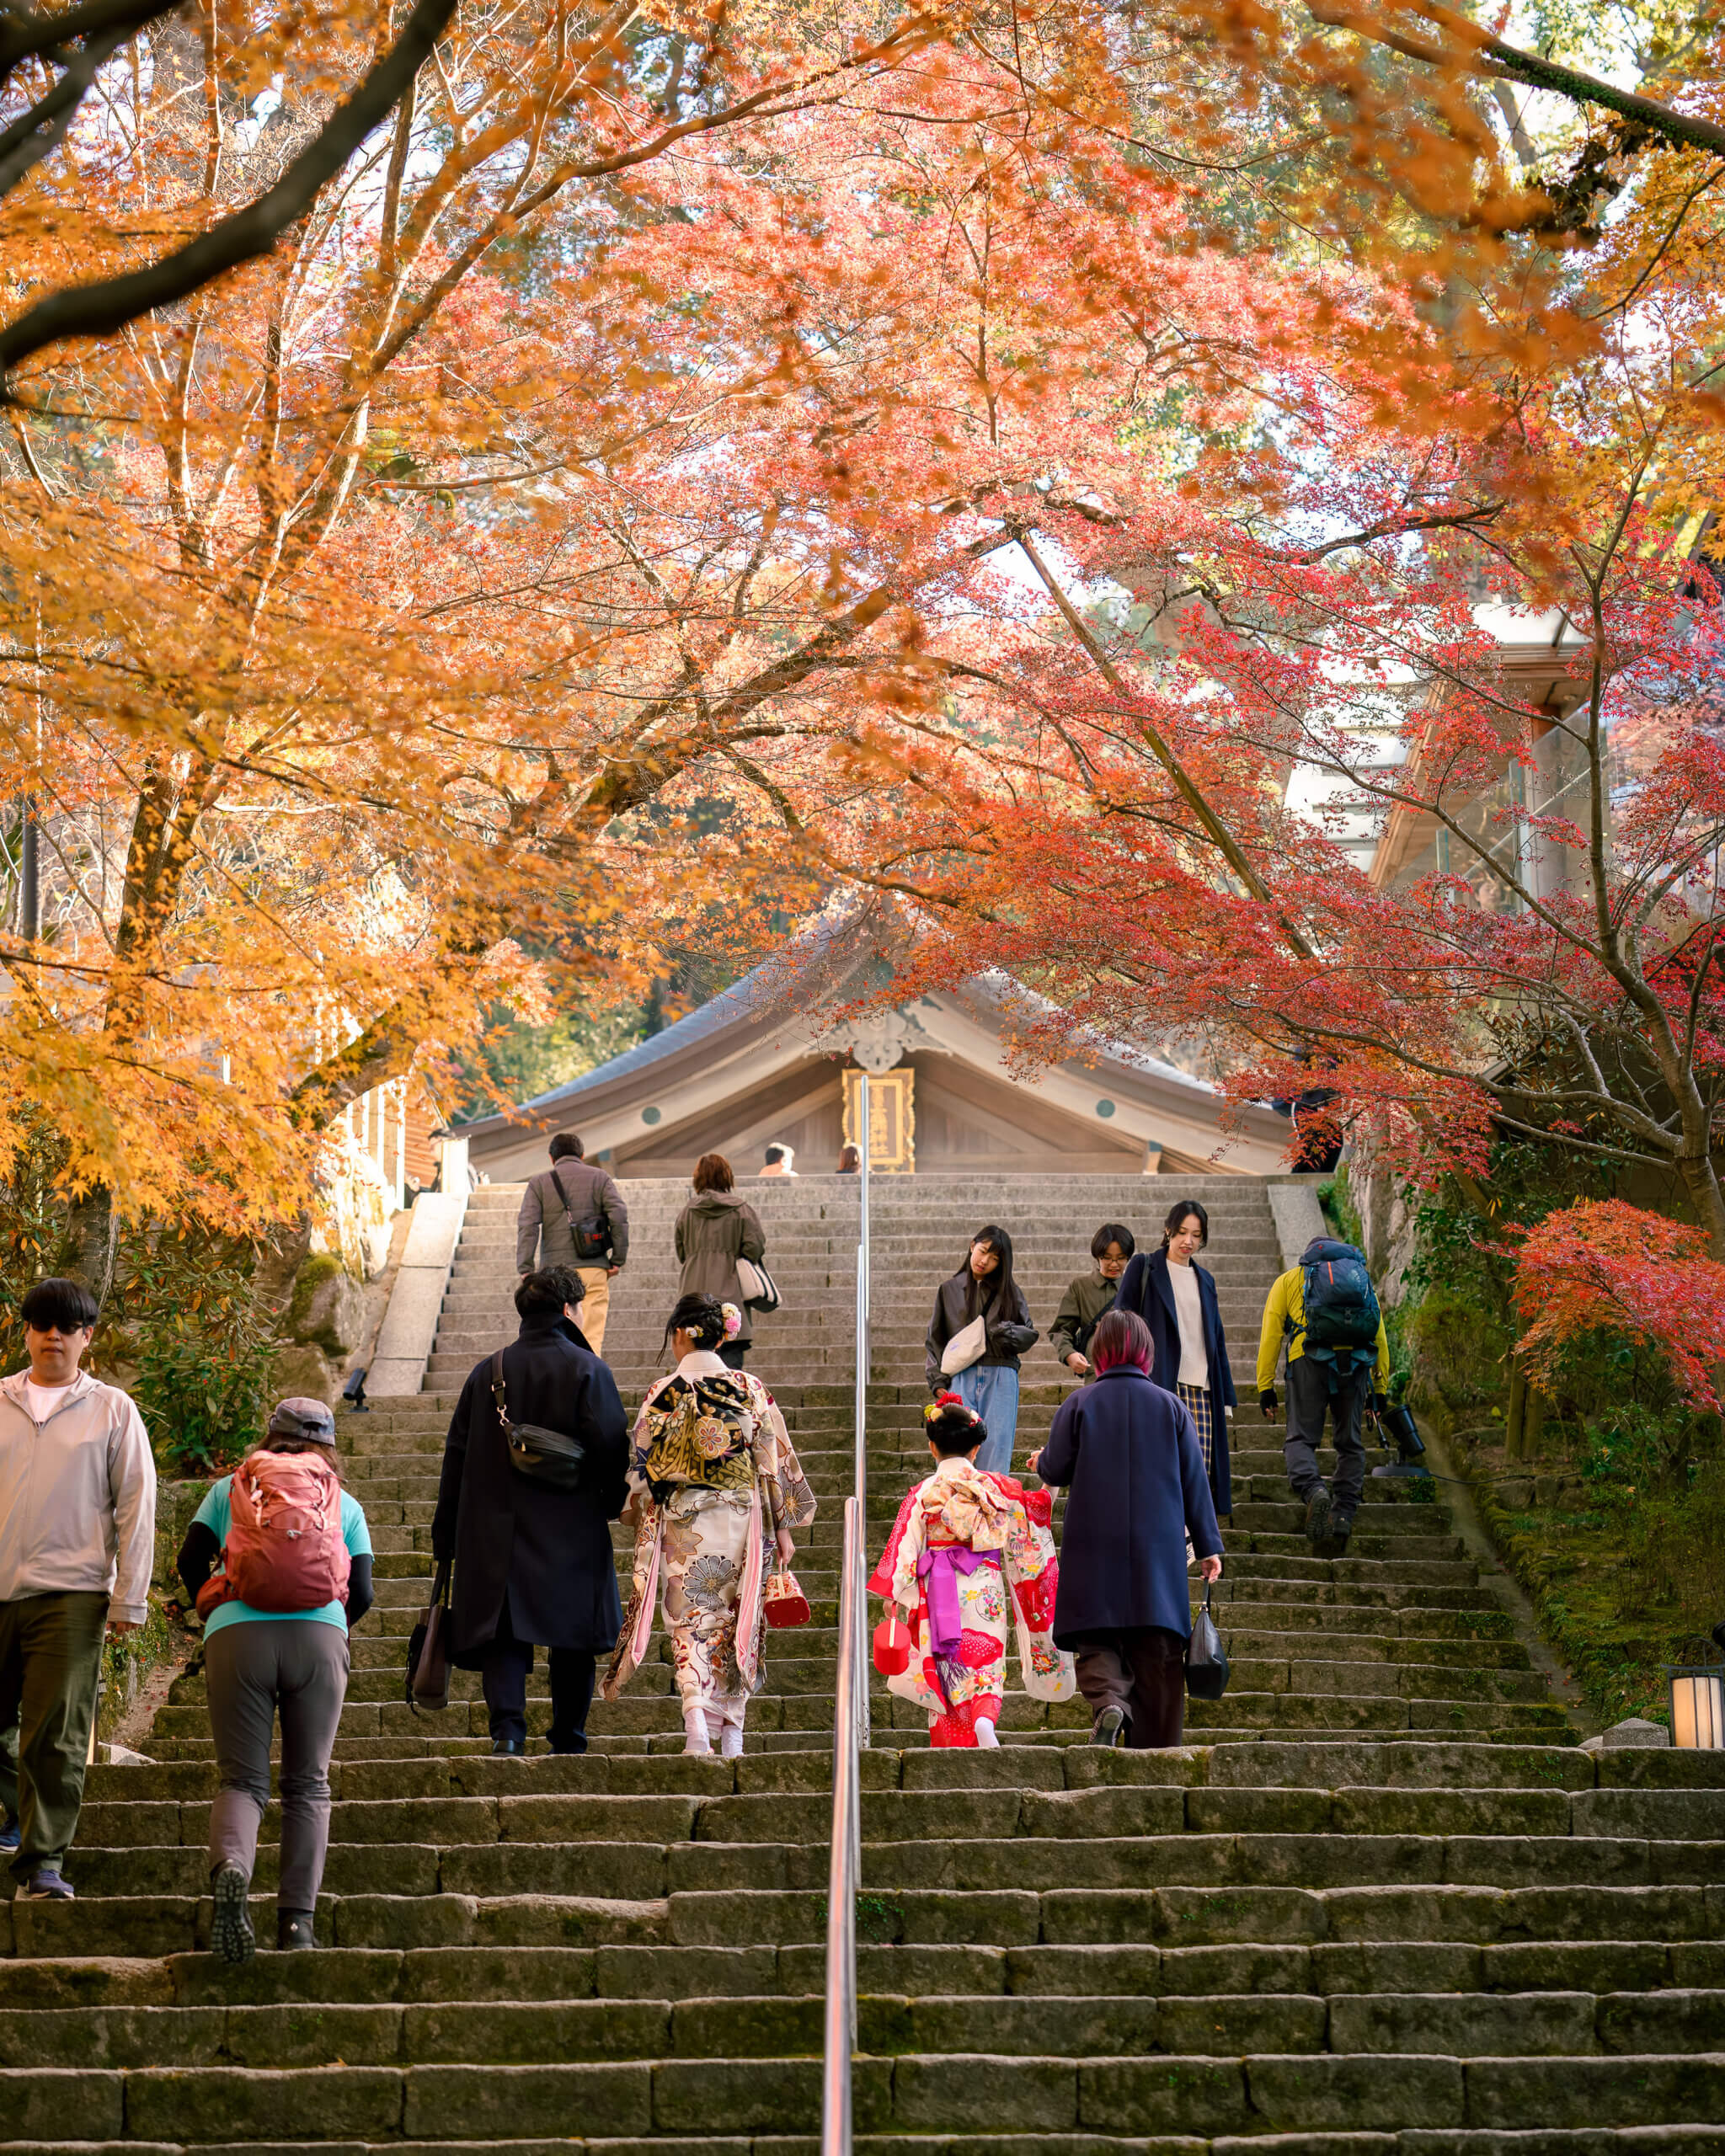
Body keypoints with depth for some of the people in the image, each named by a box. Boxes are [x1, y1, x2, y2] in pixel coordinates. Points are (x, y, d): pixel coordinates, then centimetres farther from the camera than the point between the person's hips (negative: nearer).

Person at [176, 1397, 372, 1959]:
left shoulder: (229, 1489, 21)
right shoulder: (344, 1504, 21)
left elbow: (190, 1561, 11)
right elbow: (361, 1594, 14)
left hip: (236, 1633, 0)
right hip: (319, 1636, 0)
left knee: (242, 1779, 3)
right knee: (308, 1784, 8)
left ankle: (230, 1867, -28)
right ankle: (298, 1917, -3)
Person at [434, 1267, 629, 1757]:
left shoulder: (485, 1372, 7)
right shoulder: (587, 1370, -5)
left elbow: (456, 1456, 8)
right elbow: (612, 1446, -12)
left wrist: (445, 1537, 14)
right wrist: (613, 1502, 9)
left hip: (496, 1532, 2)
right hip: (571, 1533, -2)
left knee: (502, 1635, 0)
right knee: (572, 1641, 11)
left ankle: (506, 1727, -21)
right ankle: (568, 1740, 17)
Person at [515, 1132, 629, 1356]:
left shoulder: (538, 1184, 8)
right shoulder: (599, 1178, 9)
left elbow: (527, 1226, -3)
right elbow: (619, 1218, -1)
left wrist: (525, 1270, -6)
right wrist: (618, 1260, 3)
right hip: (593, 1270, 0)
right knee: (593, 1335, -3)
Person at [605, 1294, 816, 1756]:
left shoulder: (664, 1393, -4)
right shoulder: (750, 1389, 0)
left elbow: (642, 1465, 1)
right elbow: (773, 1460, 1)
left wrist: (644, 1527, 15)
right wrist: (782, 1528, 7)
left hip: (682, 1523, -2)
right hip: (739, 1519, 2)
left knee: (690, 1619, 0)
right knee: (734, 1618, 11)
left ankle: (696, 1716, -21)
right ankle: (731, 1732, 15)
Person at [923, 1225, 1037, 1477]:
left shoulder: (1007, 1290, 14)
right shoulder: (949, 1290, 16)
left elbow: (1030, 1334, 10)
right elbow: (935, 1340, 15)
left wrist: (1006, 1332, -11)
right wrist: (938, 1382, 3)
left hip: (1000, 1379, 0)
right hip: (962, 1378, 0)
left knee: (995, 1459, -5)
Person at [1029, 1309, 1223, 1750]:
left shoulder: (1079, 1403, -1)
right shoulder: (1172, 1406, 5)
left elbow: (1056, 1470, 0)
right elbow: (1194, 1481, 5)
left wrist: (1040, 1461, 24)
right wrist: (1208, 1545, 9)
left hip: (1094, 1550, -1)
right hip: (1158, 1549, 2)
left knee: (1097, 1641, 1)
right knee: (1156, 1648, 6)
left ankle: (1109, 1703, -28)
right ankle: (1155, 1747, 6)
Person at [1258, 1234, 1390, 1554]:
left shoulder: (1289, 1279, 22)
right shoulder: (1362, 1278, 28)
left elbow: (1271, 1334, 11)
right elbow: (1380, 1339, 21)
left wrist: (1266, 1387, 10)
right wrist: (1380, 1391, 21)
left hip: (1310, 1359, -2)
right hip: (1356, 1362, 2)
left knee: (1301, 1439, 0)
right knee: (1350, 1444, 11)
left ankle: (1313, 1492, -29)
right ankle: (1342, 1519, 1)